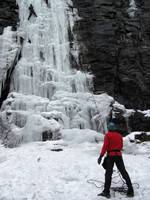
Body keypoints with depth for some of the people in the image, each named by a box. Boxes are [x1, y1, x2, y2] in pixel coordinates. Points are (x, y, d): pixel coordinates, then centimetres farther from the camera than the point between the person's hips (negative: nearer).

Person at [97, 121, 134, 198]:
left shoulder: (108, 135, -5)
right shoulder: (119, 135, 9)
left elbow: (105, 146, -13)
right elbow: (121, 146, 15)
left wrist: (101, 156, -13)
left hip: (110, 155, -4)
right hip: (119, 155, 4)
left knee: (108, 173, 0)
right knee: (124, 172, 9)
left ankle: (106, 192, -1)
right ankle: (130, 191, 10)